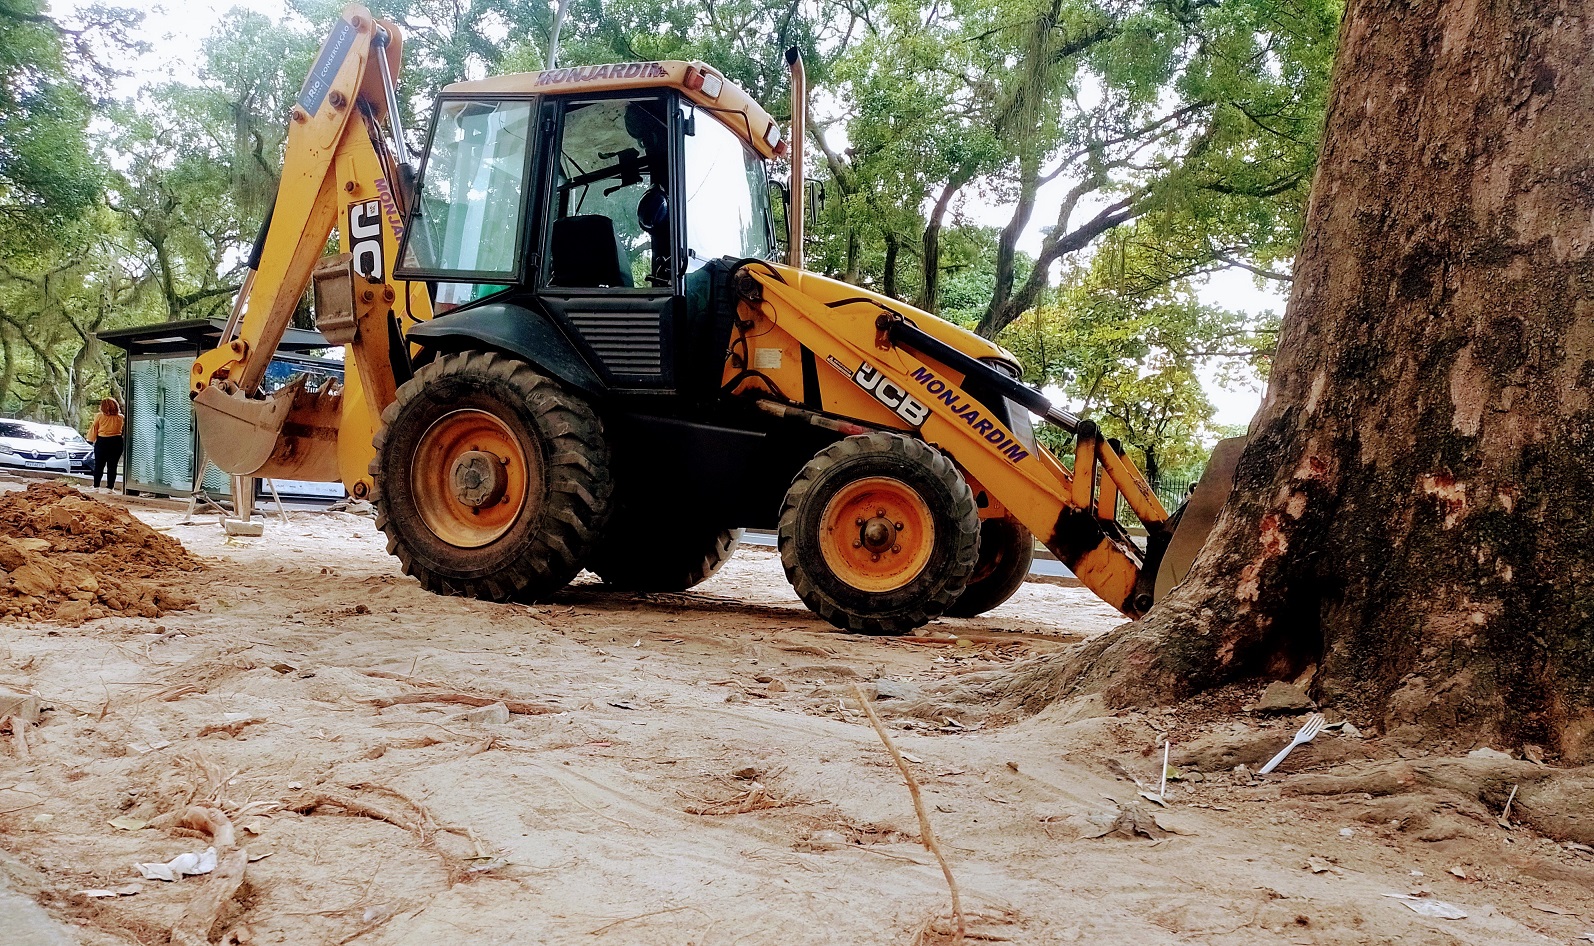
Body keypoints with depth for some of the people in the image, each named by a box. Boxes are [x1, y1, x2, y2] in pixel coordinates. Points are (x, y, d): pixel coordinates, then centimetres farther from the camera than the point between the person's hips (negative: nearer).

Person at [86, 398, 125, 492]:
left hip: (102, 442, 0)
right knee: (112, 466, 3)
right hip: (116, 442, 0)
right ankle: (110, 487, 2)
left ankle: (96, 486, 14)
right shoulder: (120, 418, -6)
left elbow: (94, 430, -3)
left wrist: (91, 440, 10)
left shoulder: (99, 417, -8)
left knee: (99, 465, 11)